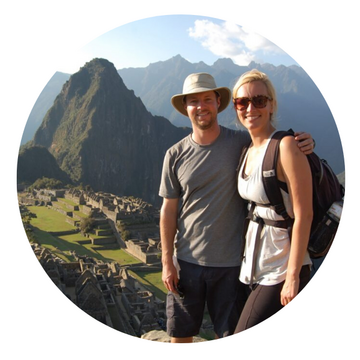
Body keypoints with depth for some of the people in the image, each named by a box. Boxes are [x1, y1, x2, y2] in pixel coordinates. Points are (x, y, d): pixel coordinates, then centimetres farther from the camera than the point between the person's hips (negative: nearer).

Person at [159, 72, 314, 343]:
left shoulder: (241, 143, -6)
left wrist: (304, 143, -16)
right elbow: (169, 211, 2)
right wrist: (167, 262, 0)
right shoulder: (175, 155, -2)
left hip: (230, 262, -1)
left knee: (230, 334, 14)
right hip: (186, 261, 1)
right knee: (180, 334, 13)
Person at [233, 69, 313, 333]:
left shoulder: (286, 146, -18)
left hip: (280, 269, -8)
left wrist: (293, 276, -20)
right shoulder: (250, 151, 7)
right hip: (254, 263, 8)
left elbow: (304, 215, -20)